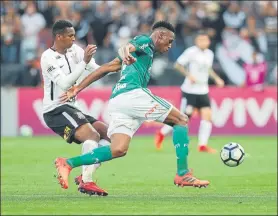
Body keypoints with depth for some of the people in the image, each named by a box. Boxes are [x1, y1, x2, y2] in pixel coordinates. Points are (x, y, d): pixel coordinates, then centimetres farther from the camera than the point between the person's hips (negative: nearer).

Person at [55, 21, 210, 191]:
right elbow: (127, 47, -17)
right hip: (132, 93, -9)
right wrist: (127, 52, -42)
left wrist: (78, 89, 27)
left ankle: (68, 164, -13)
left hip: (116, 100, 9)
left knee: (118, 150, -3)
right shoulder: (144, 42, 8)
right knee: (181, 120, -1)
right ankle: (183, 174, -7)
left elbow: (104, 69, 29)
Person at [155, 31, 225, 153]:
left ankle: (202, 145, -5)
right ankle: (162, 134, 18)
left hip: (203, 91, 6)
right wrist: (189, 75, -21)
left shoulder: (209, 54, 8)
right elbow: (178, 65, -10)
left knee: (207, 116, -8)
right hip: (190, 91, -6)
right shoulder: (191, 52, -12)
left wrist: (216, 78, 12)